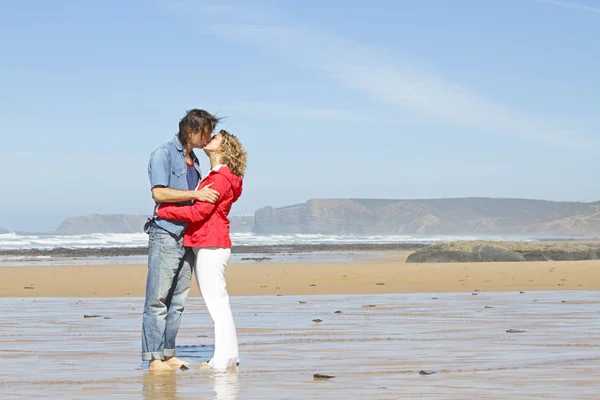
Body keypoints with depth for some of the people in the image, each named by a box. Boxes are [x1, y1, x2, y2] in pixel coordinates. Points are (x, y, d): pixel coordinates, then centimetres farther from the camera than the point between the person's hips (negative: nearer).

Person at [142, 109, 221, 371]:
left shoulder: (194, 161, 20)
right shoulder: (163, 154, -5)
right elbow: (159, 193, -17)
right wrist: (196, 194, -18)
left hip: (187, 238, 8)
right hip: (165, 235, -8)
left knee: (177, 302, 7)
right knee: (158, 300, -8)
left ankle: (168, 355, 11)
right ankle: (154, 359, -9)